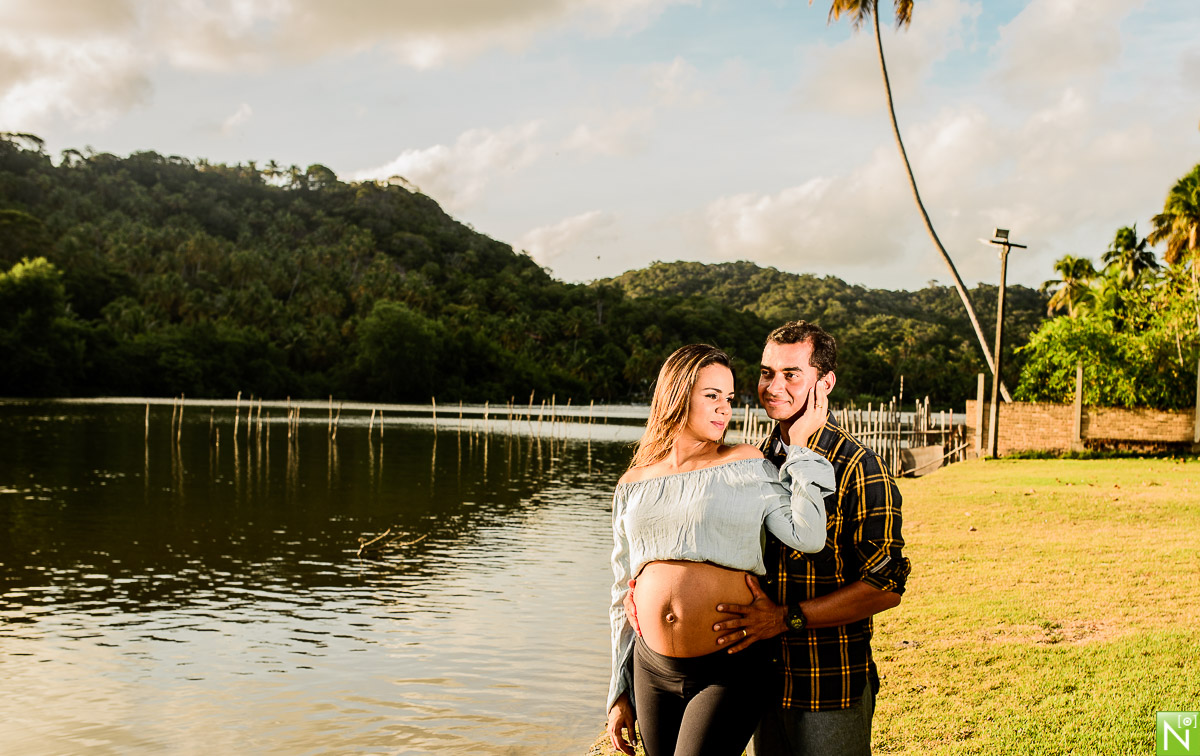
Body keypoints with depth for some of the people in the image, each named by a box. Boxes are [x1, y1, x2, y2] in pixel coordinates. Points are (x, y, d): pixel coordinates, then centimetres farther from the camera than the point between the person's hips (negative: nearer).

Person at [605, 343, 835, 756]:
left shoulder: (746, 466, -1)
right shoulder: (633, 486, 8)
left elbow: (808, 535, -15)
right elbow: (624, 595, 13)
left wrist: (801, 443, -9)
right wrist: (621, 694, 14)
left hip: (730, 670, -4)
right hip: (653, 670, 4)